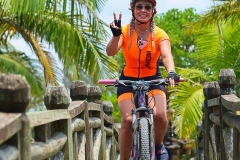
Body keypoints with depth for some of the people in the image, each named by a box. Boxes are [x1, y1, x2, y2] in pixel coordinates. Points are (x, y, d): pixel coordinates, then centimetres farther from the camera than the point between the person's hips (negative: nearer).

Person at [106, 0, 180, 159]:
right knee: (128, 120, -21)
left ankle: (158, 145, 9)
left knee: (160, 115, -23)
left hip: (153, 80, 0)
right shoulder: (125, 31, -12)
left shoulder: (159, 34, -11)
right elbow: (110, 52, -28)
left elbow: (166, 55, -28)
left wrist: (171, 73, -49)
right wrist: (116, 35, -48)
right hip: (128, 81, 0)